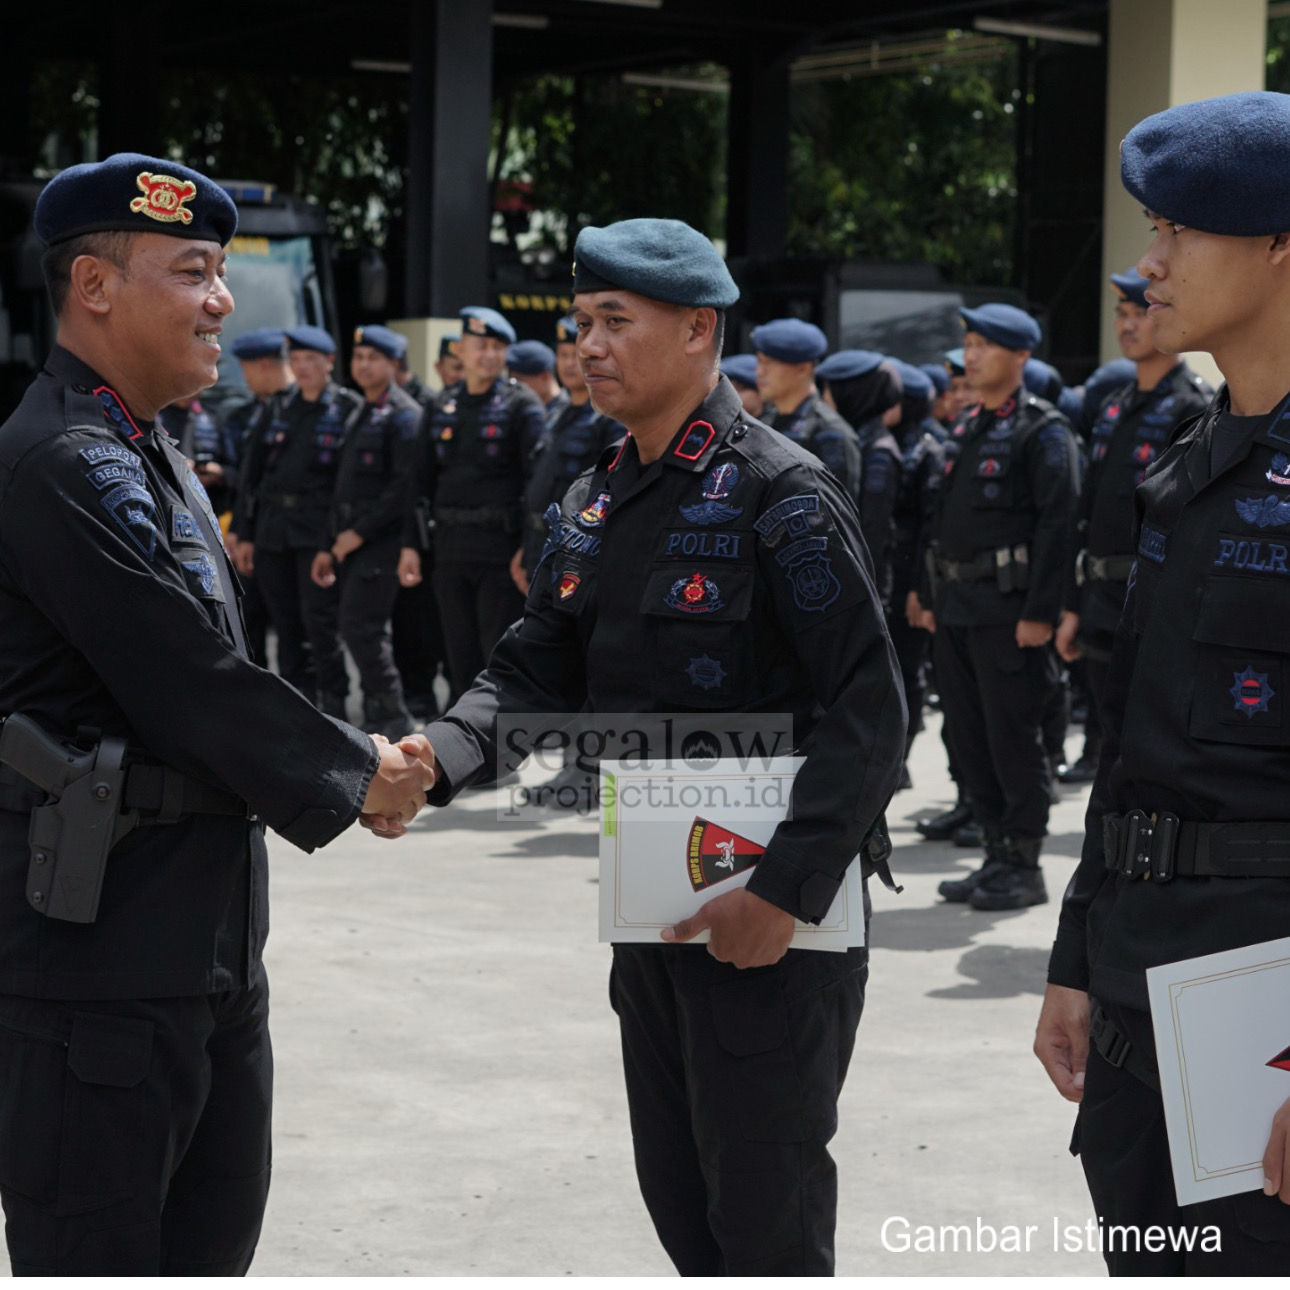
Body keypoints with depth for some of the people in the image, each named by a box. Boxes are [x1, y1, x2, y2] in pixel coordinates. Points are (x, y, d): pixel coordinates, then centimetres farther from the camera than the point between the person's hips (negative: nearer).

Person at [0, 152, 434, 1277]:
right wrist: (354, 776, -6)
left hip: (208, 951, 10)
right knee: (95, 1257, 0)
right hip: (95, 961, -10)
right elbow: (193, 682, -20)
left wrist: (366, 760, 2)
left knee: (213, 1239, 16)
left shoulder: (157, 465, 16)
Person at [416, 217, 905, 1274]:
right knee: (676, 1192, 17)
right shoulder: (594, 506, 10)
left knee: (764, 1221, 1)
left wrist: (785, 893, -23)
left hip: (774, 920, -8)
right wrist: (436, 759, -9)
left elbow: (867, 709, -18)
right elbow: (536, 673, 11)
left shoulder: (780, 494, -14)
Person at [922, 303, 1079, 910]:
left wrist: (1039, 612, -19)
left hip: (1008, 611, -8)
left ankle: (1026, 867, 4)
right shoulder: (965, 430, 16)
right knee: (968, 738, 10)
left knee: (1012, 739, -4)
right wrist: (933, 599, 17)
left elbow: (1057, 524, -15)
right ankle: (997, 856, 19)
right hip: (958, 609, 8)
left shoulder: (1042, 431, -9)